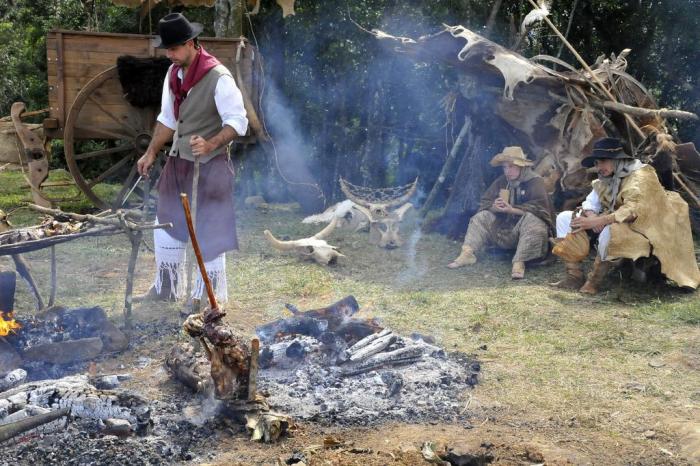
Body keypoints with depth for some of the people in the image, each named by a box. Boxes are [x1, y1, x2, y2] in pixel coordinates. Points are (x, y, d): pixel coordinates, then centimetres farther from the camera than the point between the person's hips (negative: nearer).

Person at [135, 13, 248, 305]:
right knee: (166, 224, 15)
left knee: (209, 234, 0)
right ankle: (166, 289, 31)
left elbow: (237, 121, -20)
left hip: (210, 166, -8)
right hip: (178, 162, 8)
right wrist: (151, 152, 11)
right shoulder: (173, 73, 5)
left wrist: (212, 144, -35)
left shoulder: (218, 78, -19)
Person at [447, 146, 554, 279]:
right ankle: (467, 253, -21)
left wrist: (512, 209, -33)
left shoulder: (535, 182, -10)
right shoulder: (501, 182, 7)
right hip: (504, 226, 6)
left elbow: (539, 207, -24)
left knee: (532, 220, -36)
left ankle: (519, 263, -42)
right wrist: (494, 207, -23)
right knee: (481, 217, -5)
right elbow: (484, 202, 2)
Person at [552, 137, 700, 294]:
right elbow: (590, 202, 7)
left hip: (637, 230, -8)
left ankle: (593, 282, -25)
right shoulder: (606, 179, 9)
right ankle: (574, 277, -11)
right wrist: (591, 216, -20)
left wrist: (596, 222, -36)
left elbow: (633, 211, -30)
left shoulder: (641, 176, -16)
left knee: (610, 231, -41)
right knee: (564, 218, -1)